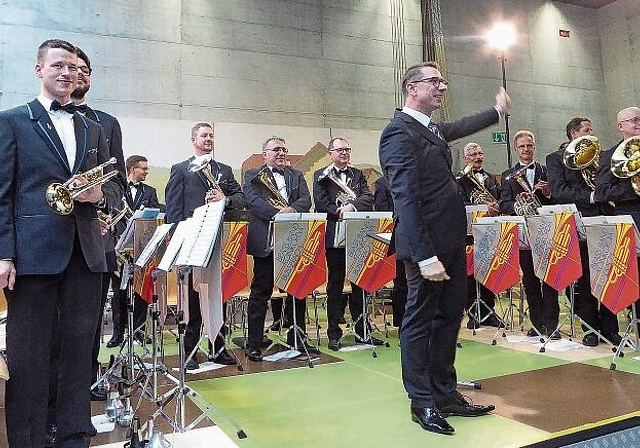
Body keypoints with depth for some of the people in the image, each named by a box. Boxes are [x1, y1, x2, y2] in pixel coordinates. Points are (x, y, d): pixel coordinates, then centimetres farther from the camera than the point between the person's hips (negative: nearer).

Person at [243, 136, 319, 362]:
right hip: (265, 241, -4)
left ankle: (297, 338, 24)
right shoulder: (253, 175, 8)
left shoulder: (296, 175, 19)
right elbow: (252, 200, -10)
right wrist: (276, 213, -24)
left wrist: (290, 210, -17)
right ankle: (253, 343, 10)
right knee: (260, 292, 1)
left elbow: (306, 200, 3)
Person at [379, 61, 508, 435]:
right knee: (420, 322, 3)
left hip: (451, 241, 10)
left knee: (449, 317, 15)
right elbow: (406, 198, -22)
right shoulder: (400, 132, -15)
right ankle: (423, 403, 17)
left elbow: (460, 128, 38)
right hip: (428, 245, -10)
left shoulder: (432, 129, 15)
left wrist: (497, 111, 53)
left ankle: (445, 394, 29)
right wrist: (425, 256, -26)